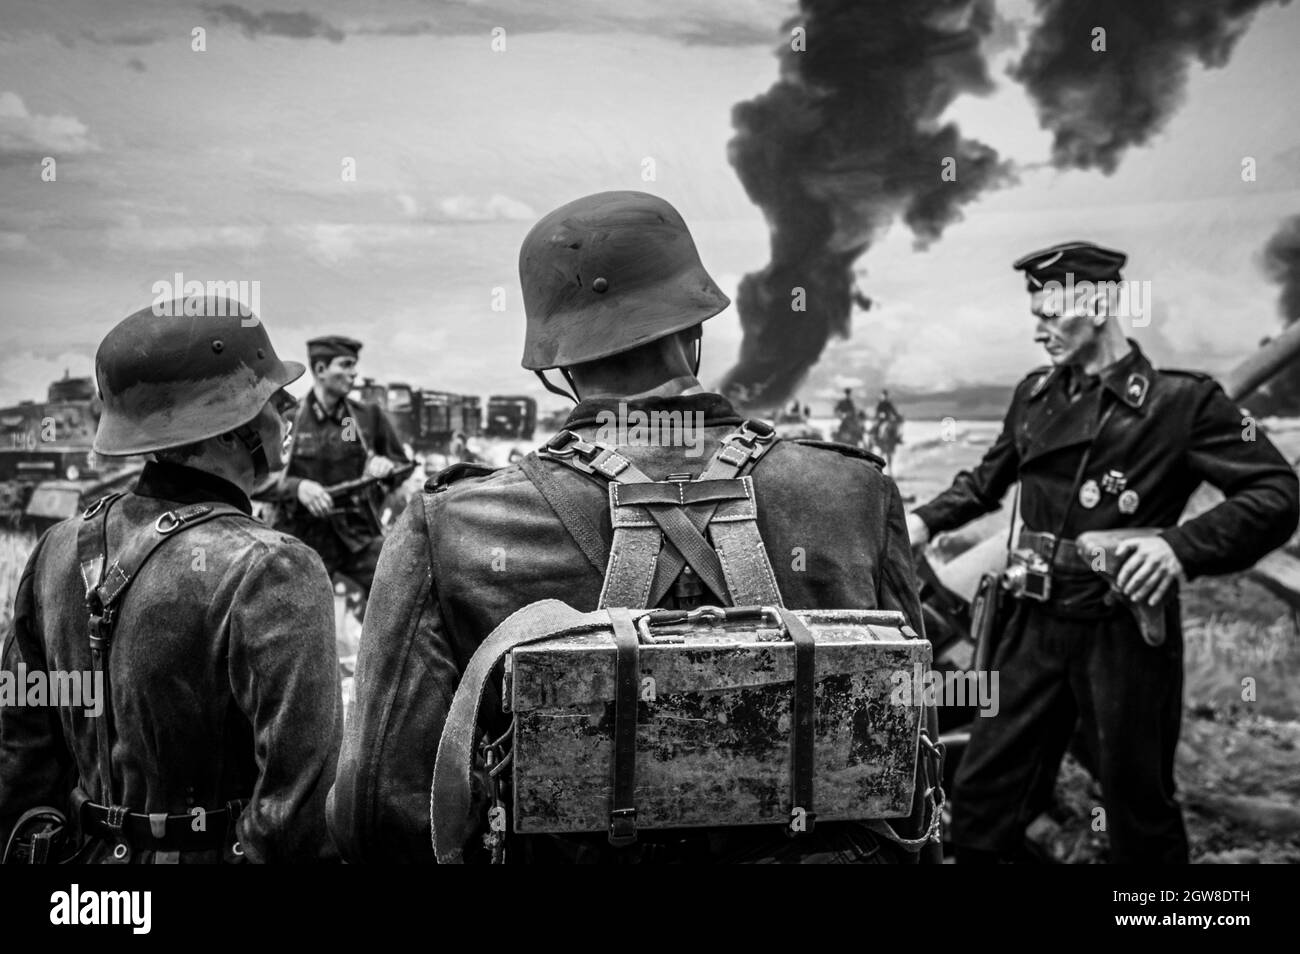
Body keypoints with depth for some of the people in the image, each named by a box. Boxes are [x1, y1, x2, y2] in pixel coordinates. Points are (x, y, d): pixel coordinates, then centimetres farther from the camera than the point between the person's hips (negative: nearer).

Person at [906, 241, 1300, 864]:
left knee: (1139, 809, 10)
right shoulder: (1035, 394, 9)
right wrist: (926, 520, 9)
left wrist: (1181, 546, -25)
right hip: (1036, 625, 5)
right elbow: (987, 481, 24)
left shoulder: (1182, 401, -8)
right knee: (981, 794, 9)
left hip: (1124, 632, -5)